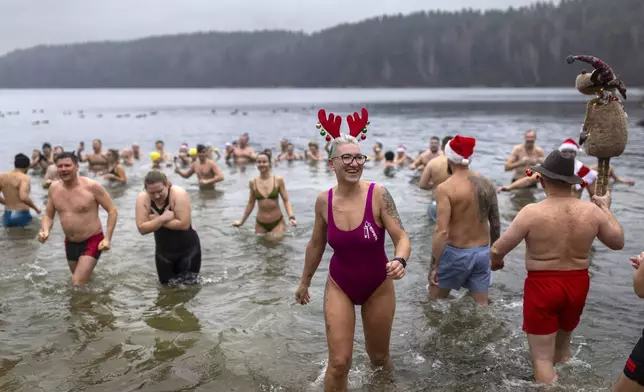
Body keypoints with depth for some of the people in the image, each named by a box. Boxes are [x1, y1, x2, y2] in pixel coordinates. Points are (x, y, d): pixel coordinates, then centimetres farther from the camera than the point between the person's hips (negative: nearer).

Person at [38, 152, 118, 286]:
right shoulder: (54, 188, -3)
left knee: (78, 284, -16)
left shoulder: (92, 186, -18)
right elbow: (48, 215, 8)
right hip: (70, 243, 6)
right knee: (84, 279, 23)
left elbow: (112, 211, -12)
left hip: (92, 241, -6)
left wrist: (107, 238, -19)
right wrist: (45, 231, -13)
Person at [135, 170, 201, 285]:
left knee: (188, 285, -1)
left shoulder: (179, 194, -24)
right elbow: (142, 228, -17)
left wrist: (156, 220, -23)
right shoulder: (142, 199, -12)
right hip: (163, 251, 4)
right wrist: (162, 218, -29)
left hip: (188, 249, -4)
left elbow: (184, 224, -30)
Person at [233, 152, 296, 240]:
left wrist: (291, 217, -20)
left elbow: (286, 200, -6)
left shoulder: (278, 180, -8)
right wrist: (242, 221, 15)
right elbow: (251, 203, 10)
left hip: (278, 222, -2)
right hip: (260, 224, 2)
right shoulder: (253, 182, -2)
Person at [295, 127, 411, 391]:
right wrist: (305, 282, 15)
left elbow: (401, 237, -18)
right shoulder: (324, 201, -10)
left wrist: (400, 261, -40)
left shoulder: (378, 194, -19)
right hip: (339, 287, 1)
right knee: (339, 362, -5)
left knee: (379, 357, 18)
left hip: (378, 287, -1)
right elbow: (316, 245, 5)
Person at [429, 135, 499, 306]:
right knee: (481, 305, 14)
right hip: (482, 252, 5)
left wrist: (434, 266, -16)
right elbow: (496, 224, 8)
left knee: (435, 301, 15)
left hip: (456, 253, -5)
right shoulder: (486, 183, 0)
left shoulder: (445, 188, -17)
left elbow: (442, 231, -23)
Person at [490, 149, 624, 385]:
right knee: (563, 343, 28)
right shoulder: (592, 211, -6)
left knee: (542, 357, 4)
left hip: (542, 286, -5)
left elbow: (497, 250, -15)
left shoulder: (532, 212, -18)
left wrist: (495, 263, 9)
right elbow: (618, 242, 10)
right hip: (577, 285, 5)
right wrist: (606, 208, 22)